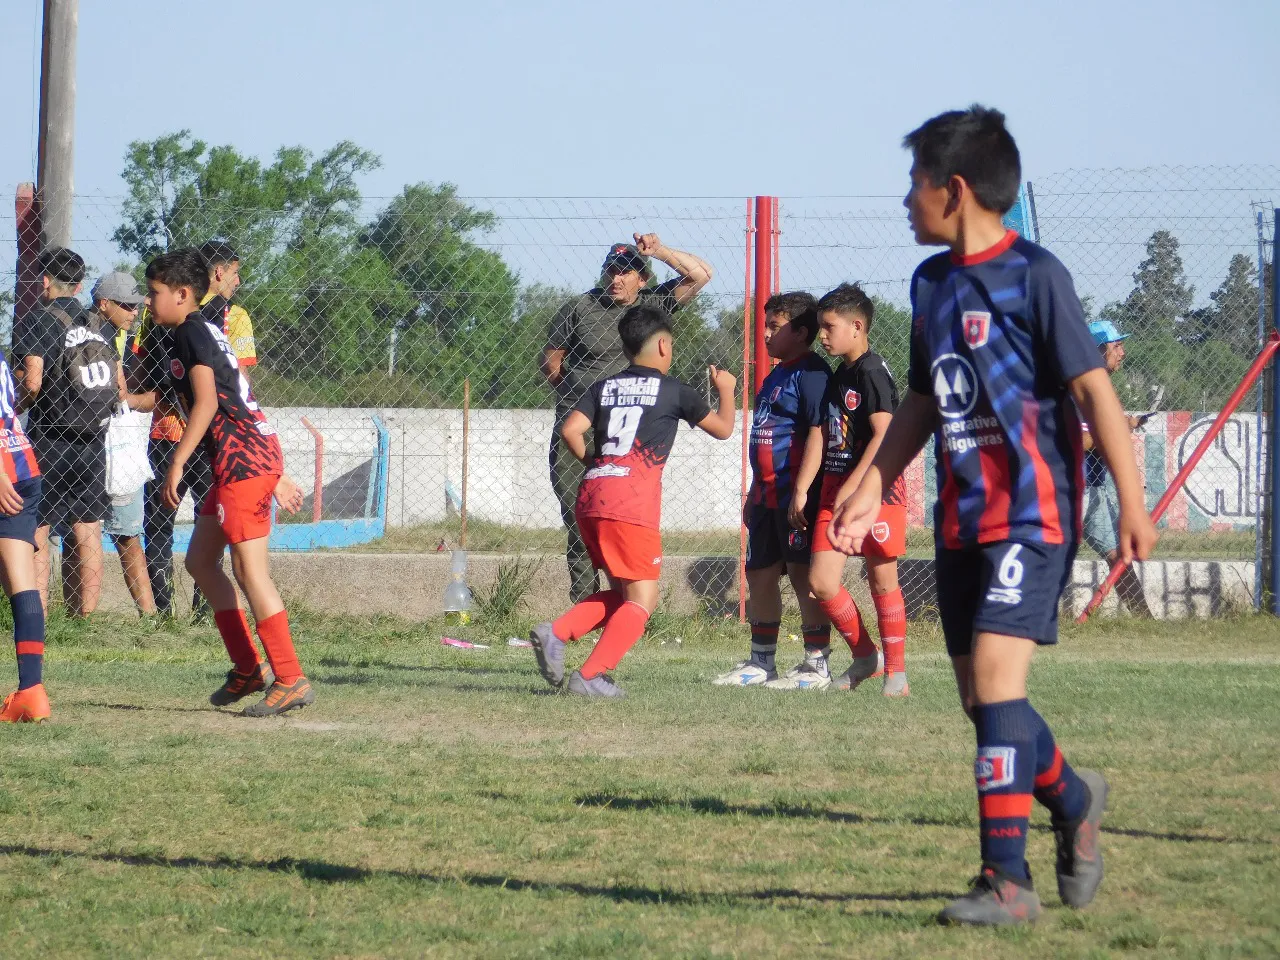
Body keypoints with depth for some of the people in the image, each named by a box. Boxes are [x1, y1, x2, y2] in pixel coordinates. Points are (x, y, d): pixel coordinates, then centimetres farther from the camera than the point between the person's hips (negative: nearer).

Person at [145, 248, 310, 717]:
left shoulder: (192, 332, -7)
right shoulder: (206, 333, 22)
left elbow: (207, 402, -19)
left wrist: (177, 464, -22)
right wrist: (275, 478, 25)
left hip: (242, 458, -10)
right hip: (258, 452, 10)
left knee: (249, 570, -10)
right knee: (200, 559, 16)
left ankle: (291, 680, -11)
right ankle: (248, 668, 16)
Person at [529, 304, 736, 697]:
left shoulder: (604, 387, 16)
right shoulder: (674, 391, 6)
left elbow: (570, 430, 2)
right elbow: (723, 428, 18)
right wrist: (726, 389, 36)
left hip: (590, 498, 6)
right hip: (631, 503, -6)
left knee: (622, 593, 19)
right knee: (642, 598, 0)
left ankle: (555, 634, 0)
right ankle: (590, 676, -12)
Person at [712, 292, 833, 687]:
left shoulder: (811, 374, -12)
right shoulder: (774, 377, 19)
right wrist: (754, 495, 27)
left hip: (797, 496, -10)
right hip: (769, 498, 10)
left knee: (804, 576, -7)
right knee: (760, 574, 13)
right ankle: (762, 662, 22)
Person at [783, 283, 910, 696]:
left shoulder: (872, 372, -12)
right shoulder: (837, 377, 15)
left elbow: (884, 436, -20)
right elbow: (821, 435, 17)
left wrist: (853, 486, -24)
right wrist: (801, 490, 12)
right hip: (836, 490, 8)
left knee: (882, 579, 0)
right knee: (822, 582, 0)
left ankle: (896, 673, 9)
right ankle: (865, 655, 18)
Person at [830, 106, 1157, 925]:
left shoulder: (1034, 275, -11)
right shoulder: (932, 282, 12)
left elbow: (1094, 388, -12)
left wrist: (1132, 503, -15)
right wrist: (874, 487, 18)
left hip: (1032, 512, -8)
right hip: (962, 518, 8)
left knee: (995, 677, -18)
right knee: (980, 696, 11)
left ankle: (1008, 880, -18)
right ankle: (1072, 800, 38)